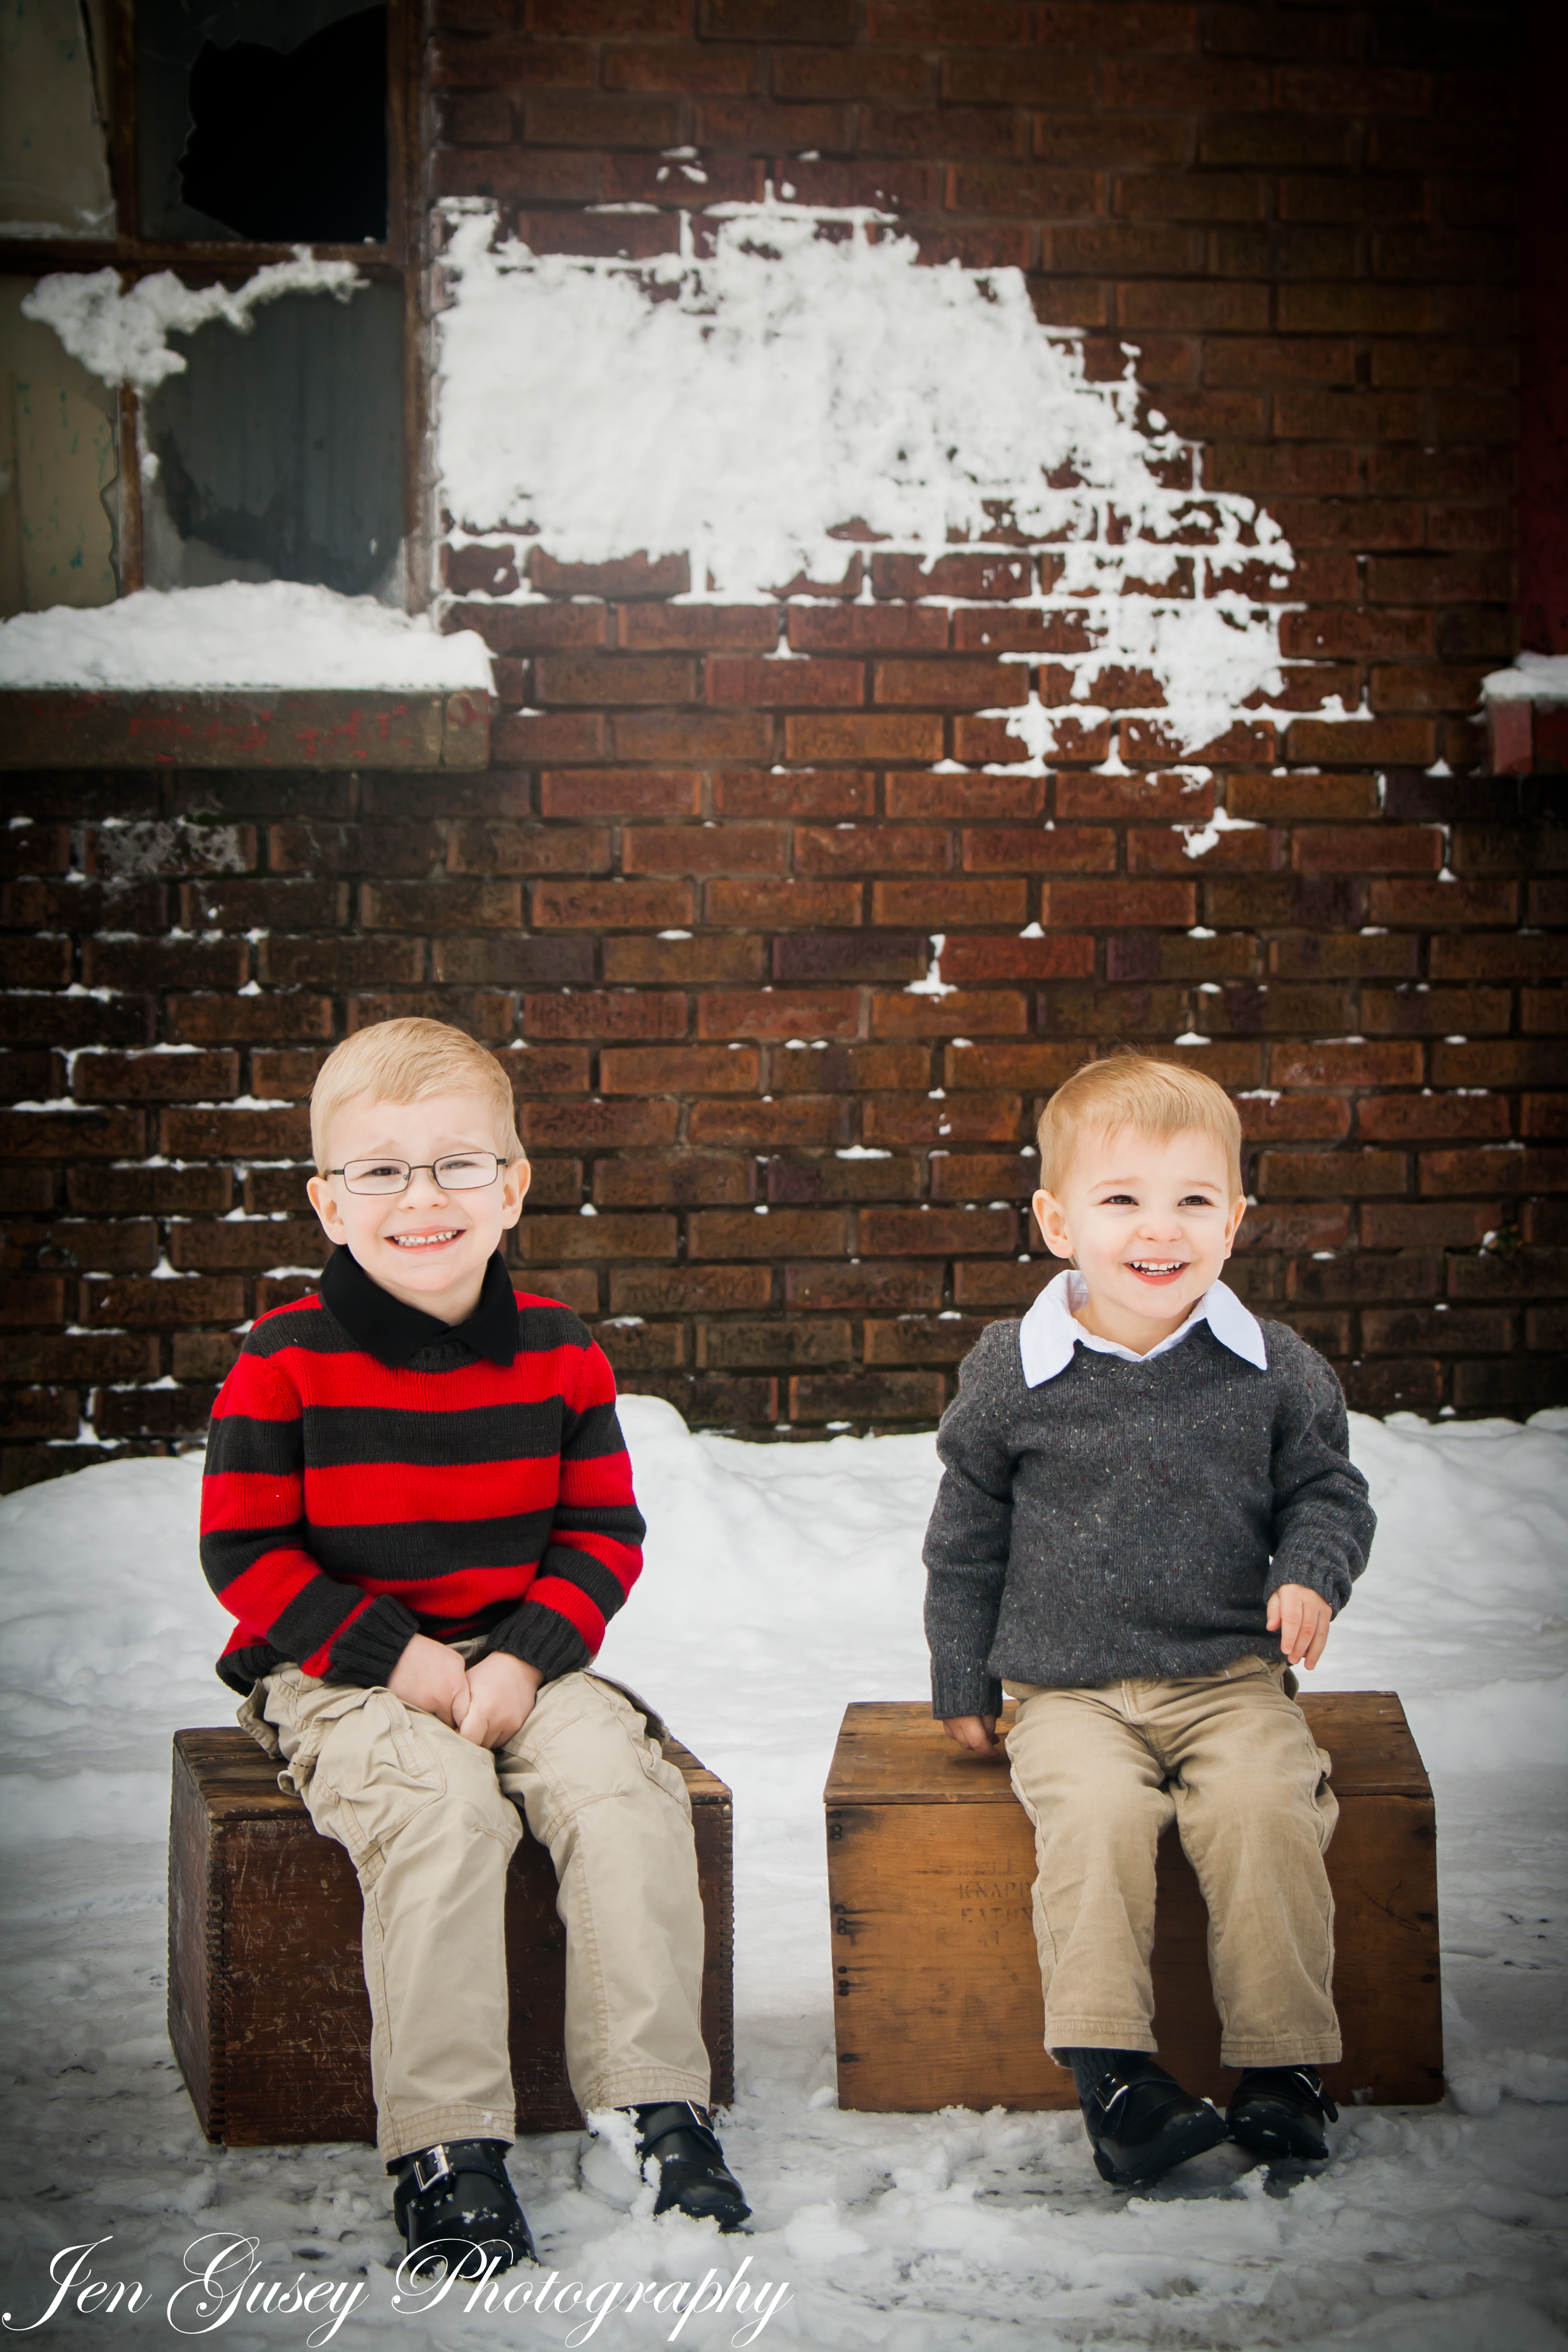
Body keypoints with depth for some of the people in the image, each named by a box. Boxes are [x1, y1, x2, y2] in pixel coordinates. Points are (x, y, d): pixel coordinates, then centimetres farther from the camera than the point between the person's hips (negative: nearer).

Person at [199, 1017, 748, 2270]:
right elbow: (244, 1551, -6)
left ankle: (656, 2102, -14)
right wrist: (392, 1654, -16)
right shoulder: (285, 1362, -7)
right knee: (443, 1803, -31)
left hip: (520, 1660, 3)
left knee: (622, 1783, -23)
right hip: (340, 1674, -3)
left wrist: (525, 1657, -12)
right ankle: (446, 2145, -26)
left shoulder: (559, 1353, 2)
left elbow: (604, 1535, 5)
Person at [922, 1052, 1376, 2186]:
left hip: (1231, 1676, 0)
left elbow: (1327, 1490, 12)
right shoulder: (1013, 1376, 1)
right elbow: (968, 1537, 11)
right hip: (1068, 1690, 0)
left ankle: (1284, 2060, -13)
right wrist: (963, 1682, 13)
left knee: (1265, 1805, -26)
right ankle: (1111, 2069, -23)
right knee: (1095, 1811, -28)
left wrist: (1311, 1578, -9)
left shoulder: (1274, 1372, 1)